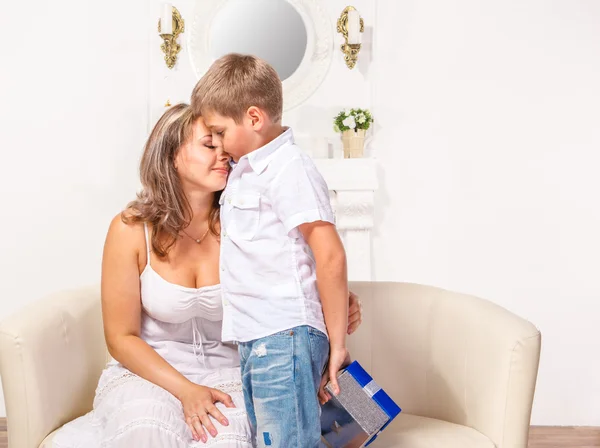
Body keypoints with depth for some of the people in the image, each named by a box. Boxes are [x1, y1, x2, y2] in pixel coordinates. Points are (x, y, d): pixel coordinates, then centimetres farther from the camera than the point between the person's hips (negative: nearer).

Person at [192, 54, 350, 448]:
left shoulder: (289, 170, -12)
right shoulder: (245, 172, 17)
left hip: (286, 338, -10)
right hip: (256, 341, 10)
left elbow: (331, 256, -18)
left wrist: (337, 342, -15)